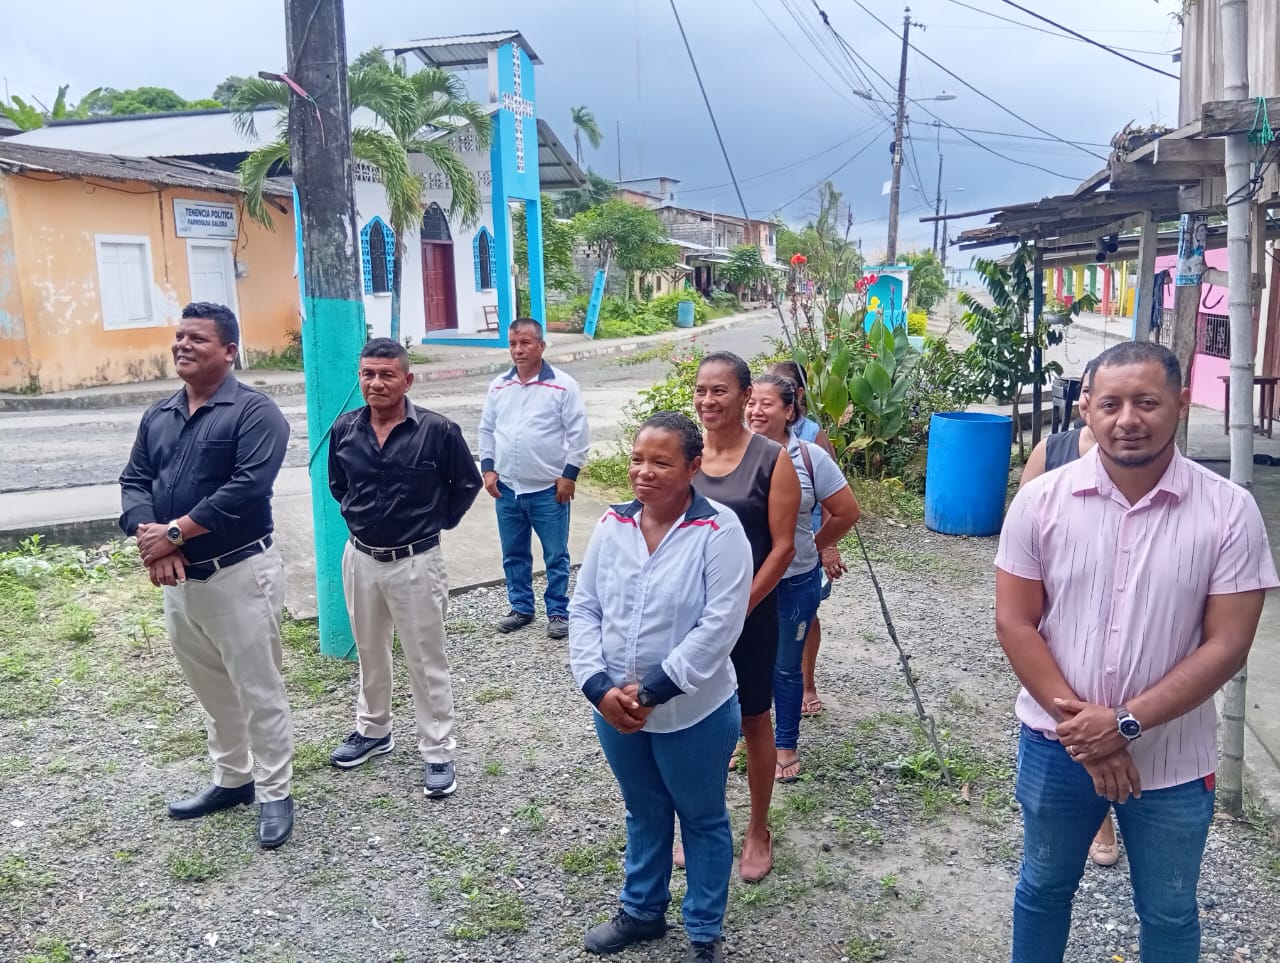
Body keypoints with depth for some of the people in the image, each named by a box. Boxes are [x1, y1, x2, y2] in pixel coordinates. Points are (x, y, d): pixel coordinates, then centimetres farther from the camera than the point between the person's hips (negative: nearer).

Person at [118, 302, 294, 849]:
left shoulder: (254, 412, -11)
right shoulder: (158, 416, 12)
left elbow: (248, 486, -22)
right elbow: (133, 480, 7)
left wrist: (174, 532, -20)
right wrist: (148, 536, -13)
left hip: (239, 572, -7)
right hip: (178, 577, 7)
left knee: (258, 691, 3)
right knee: (211, 690, 19)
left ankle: (274, 793, 17)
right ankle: (231, 780, 36)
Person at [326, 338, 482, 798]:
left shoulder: (437, 430, -15)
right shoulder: (344, 429, -3)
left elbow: (467, 484, 0)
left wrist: (436, 521, 0)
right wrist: (355, 516, 9)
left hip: (416, 562, -4)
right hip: (360, 558, 5)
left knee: (426, 661, 4)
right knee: (370, 652, 21)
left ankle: (438, 753, 16)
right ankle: (373, 730, 40)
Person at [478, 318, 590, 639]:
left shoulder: (563, 385, -8)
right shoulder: (498, 386, 6)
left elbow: (578, 433, -8)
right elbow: (487, 430, 13)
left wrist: (569, 474, -11)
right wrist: (488, 468, 4)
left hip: (548, 489, -4)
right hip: (507, 488, 5)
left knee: (555, 555, 5)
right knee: (514, 554, 15)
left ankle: (558, 612, 18)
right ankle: (521, 608, 29)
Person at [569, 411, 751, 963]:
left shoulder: (719, 531, -18)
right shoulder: (612, 525, -3)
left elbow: (719, 626, -22)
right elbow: (583, 609, -2)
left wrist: (651, 692, -22)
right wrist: (599, 687, -14)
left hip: (693, 713, -4)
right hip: (614, 709, 4)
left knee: (702, 819, 17)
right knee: (643, 812, 25)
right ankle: (642, 911, 47)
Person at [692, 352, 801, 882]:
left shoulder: (772, 459, -10)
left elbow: (782, 547, -11)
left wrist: (738, 609, -14)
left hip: (749, 612, -3)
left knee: (753, 721, 12)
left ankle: (758, 830, 31)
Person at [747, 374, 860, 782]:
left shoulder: (809, 457, -11)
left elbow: (847, 512, -1)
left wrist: (815, 546, 7)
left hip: (795, 582, 0)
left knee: (786, 667, 15)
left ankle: (785, 745, 34)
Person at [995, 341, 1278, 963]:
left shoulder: (1228, 511, -12)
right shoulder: (1041, 500, -10)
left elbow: (1226, 645, -13)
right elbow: (1015, 625, -8)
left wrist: (1126, 723, -19)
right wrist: (1079, 724, -15)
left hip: (1173, 760, 0)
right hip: (1057, 746, 0)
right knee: (1043, 888, 21)